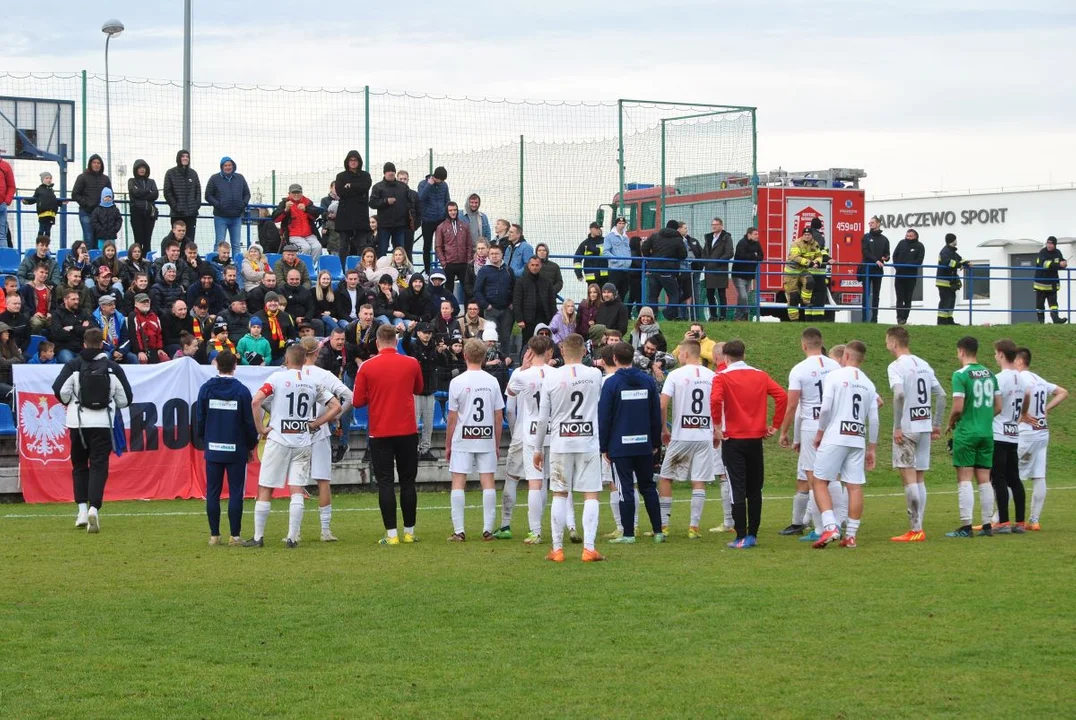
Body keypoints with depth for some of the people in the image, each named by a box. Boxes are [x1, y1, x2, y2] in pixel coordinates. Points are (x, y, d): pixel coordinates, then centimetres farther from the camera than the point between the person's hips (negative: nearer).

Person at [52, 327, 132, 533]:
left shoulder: (73, 365, -2)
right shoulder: (113, 368, 1)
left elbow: (60, 391, -11)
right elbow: (125, 399, 3)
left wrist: (69, 402, 10)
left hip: (78, 423, 0)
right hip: (103, 423, 0)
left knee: (79, 465, 17)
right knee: (99, 467, 0)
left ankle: (82, 509, 12)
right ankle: (93, 508, -18)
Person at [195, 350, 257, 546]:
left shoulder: (206, 389, 0)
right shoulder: (241, 390, -6)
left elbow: (199, 419, 4)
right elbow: (250, 421, -3)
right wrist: (251, 446, 11)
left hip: (213, 449, 2)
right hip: (236, 450, -2)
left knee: (212, 493, 7)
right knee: (235, 493, 2)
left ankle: (214, 535, 7)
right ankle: (234, 535, 0)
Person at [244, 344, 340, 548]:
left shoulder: (277, 377, -5)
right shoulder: (313, 383, 6)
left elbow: (256, 401, -17)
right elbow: (335, 407, 9)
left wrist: (261, 429, -8)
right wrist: (313, 424, 9)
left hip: (278, 440, -3)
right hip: (303, 442, 3)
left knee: (265, 489, 5)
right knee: (297, 490, 3)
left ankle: (258, 537, 7)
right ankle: (292, 537, -1)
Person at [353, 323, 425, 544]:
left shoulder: (366, 367, -6)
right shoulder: (412, 364, -1)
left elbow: (358, 401, -2)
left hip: (380, 433, -1)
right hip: (407, 432, 1)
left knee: (385, 483, 1)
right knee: (408, 482, 10)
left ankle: (391, 534, -4)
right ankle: (409, 532, 12)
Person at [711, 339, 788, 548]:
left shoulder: (722, 377, -5)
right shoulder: (760, 376, 7)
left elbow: (715, 400, -22)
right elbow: (782, 396, -2)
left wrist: (716, 427, -11)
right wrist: (775, 425, 3)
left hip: (733, 439, -4)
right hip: (756, 439, 4)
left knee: (738, 489, -3)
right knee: (754, 490, 12)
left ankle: (741, 537, -6)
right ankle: (753, 534, 14)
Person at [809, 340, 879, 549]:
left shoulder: (834, 376, -3)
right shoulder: (868, 384, 12)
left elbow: (825, 408, -11)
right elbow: (873, 419, 10)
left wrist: (820, 432, 3)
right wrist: (872, 448, 17)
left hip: (835, 437, -5)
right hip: (858, 440, 5)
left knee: (820, 482, 1)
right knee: (855, 486, 4)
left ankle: (830, 527, -14)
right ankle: (851, 536, 4)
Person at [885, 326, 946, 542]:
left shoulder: (896, 366, -10)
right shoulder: (923, 365, 12)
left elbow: (899, 394, -24)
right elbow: (941, 395, 11)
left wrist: (897, 426, -19)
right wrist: (936, 424, 15)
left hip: (907, 428, -7)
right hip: (925, 427, 7)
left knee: (908, 476, -5)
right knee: (919, 477, 11)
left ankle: (915, 529, -8)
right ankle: (919, 528, 12)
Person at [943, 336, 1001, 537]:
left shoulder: (960, 375, -11)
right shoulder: (990, 374, 8)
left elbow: (958, 407, -16)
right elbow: (998, 406, 10)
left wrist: (951, 424, 2)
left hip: (966, 433, -6)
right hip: (987, 432, 6)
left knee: (964, 479, -3)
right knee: (984, 479, 10)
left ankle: (966, 526, -6)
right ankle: (987, 525, 11)